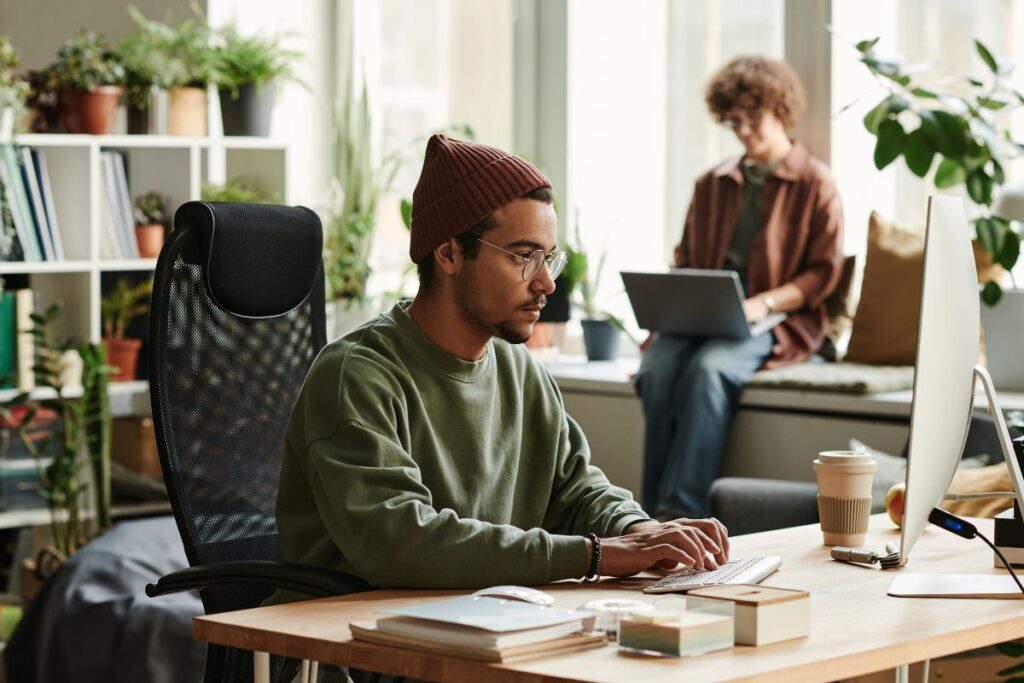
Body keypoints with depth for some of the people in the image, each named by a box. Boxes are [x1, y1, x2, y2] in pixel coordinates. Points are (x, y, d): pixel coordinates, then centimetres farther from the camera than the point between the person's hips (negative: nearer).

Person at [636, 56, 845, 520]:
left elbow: (823, 271, -1)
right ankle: (656, 512, -30)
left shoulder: (815, 184, 6)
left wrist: (765, 302, -16)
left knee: (710, 367, -36)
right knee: (657, 367, -29)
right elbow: (685, 262, 23)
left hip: (778, 320, -4)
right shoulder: (712, 184, 22)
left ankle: (680, 511, -39)